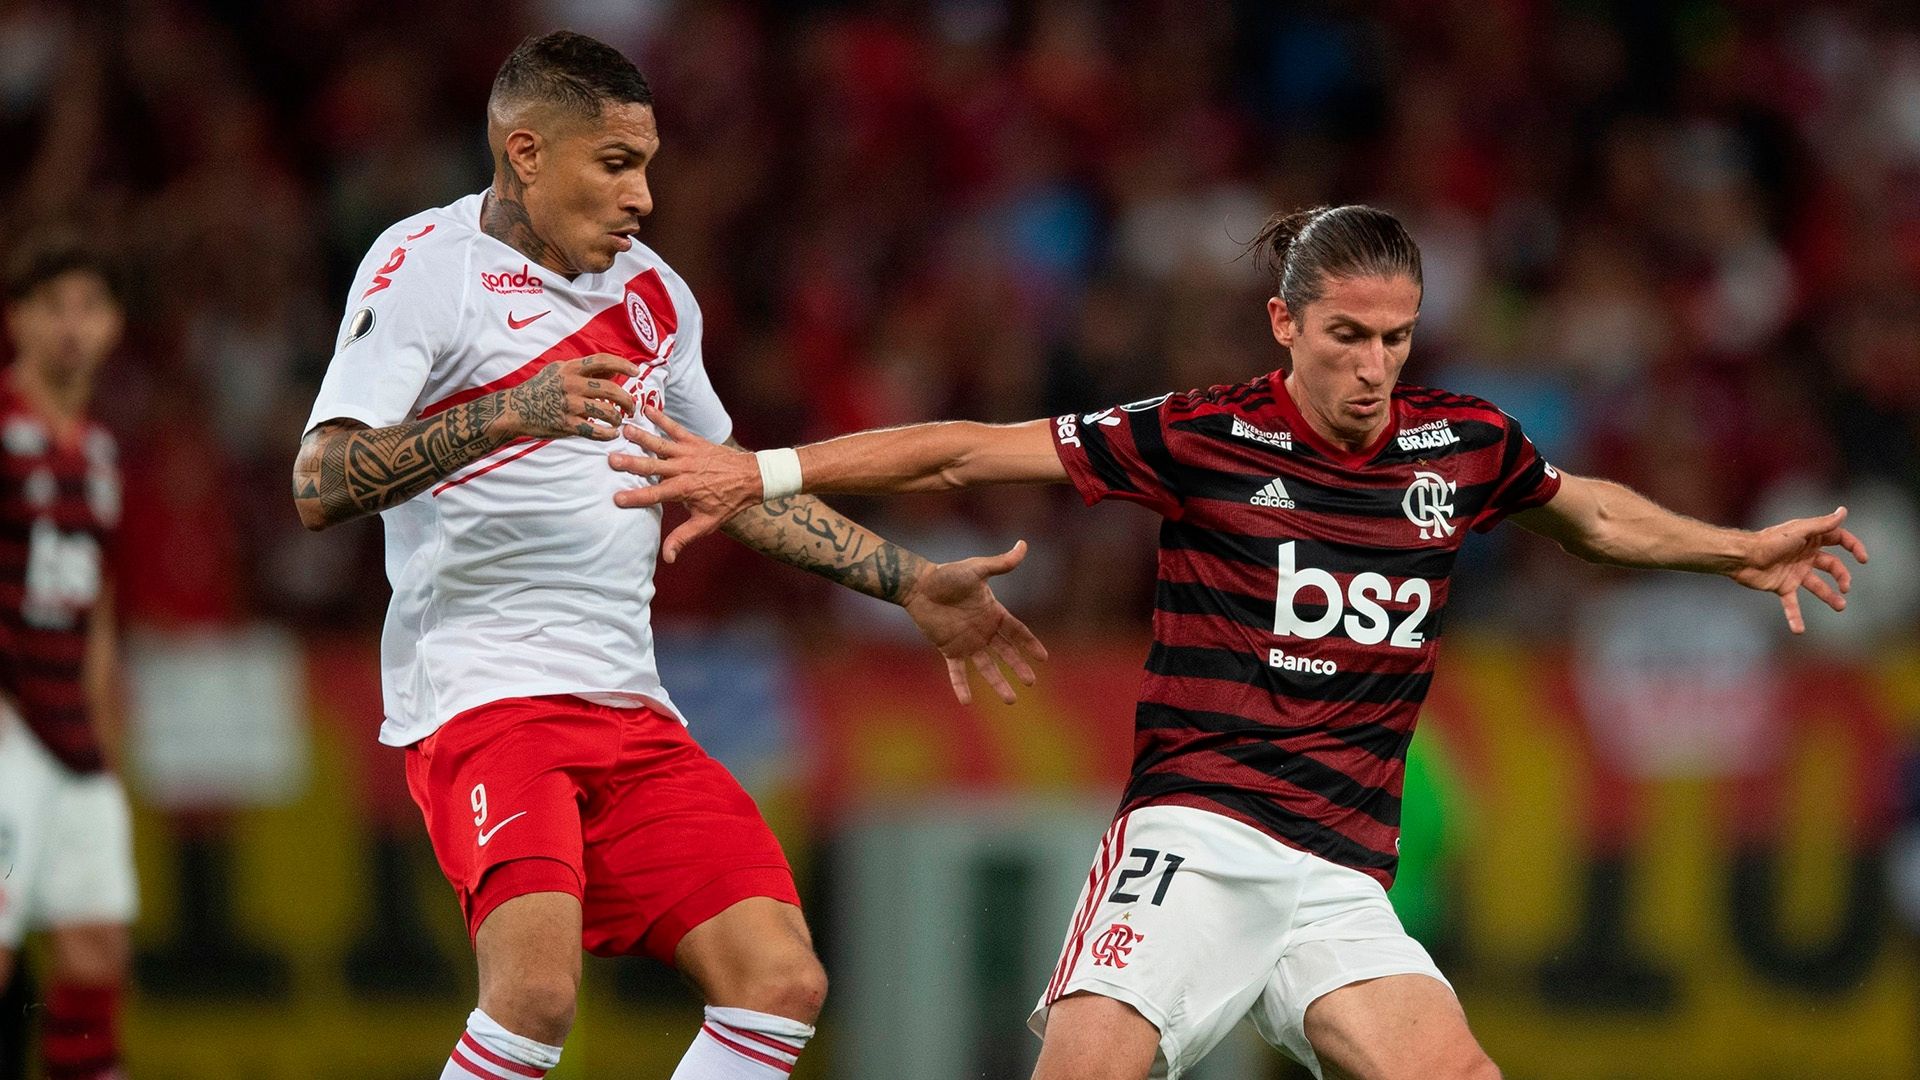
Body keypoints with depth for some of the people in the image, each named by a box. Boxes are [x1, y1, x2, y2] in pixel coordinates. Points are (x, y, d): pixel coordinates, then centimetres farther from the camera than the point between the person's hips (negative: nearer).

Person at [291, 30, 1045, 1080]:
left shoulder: (652, 293, 16)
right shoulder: (426, 265, -5)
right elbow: (320, 484, -16)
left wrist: (910, 584, 30)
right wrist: (501, 415, -30)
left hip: (630, 711, 7)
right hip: (482, 694, -7)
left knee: (781, 980, -5)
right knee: (538, 986, -28)